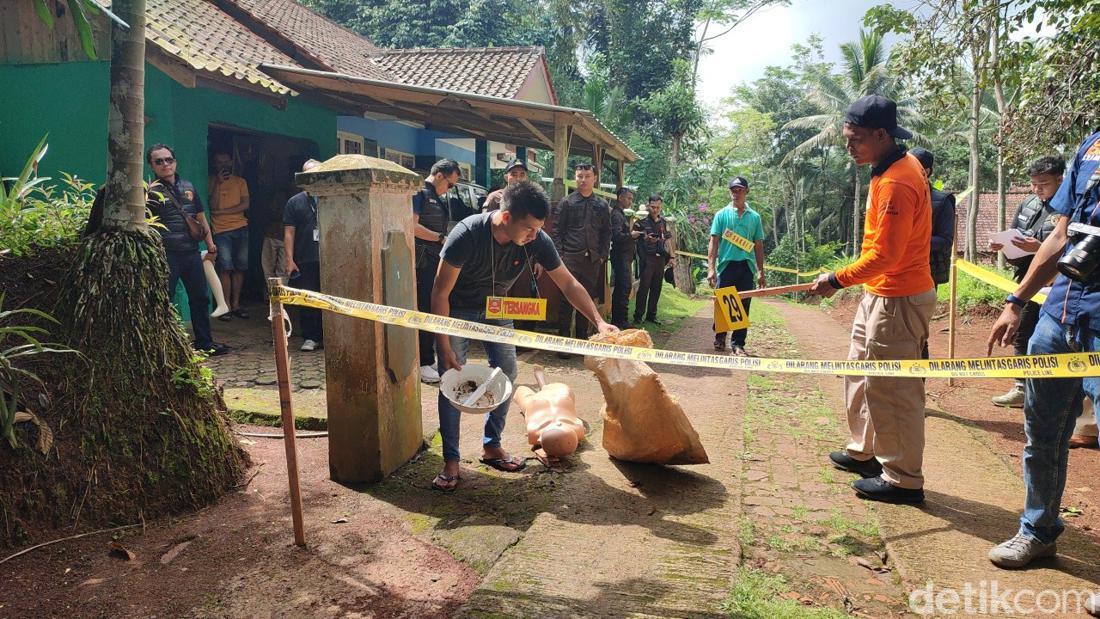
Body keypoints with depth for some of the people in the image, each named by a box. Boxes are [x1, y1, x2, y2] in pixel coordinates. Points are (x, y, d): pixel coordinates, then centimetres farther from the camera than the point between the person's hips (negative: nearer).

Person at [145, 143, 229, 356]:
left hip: (191, 251, 6)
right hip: (166, 253, -6)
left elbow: (200, 217, 19)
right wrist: (146, 198, -29)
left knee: (200, 298, 13)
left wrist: (210, 244, 18)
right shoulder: (152, 191, -4)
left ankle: (204, 342, 25)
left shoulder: (187, 186, 13)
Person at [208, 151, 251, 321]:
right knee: (226, 268, -12)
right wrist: (217, 183, -12)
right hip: (221, 230, -2)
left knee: (239, 268, 2)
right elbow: (212, 206, -5)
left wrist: (222, 212, -7)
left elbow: (245, 205, 1)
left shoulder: (240, 181, 13)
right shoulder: (211, 182, 7)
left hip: (241, 228, 3)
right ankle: (226, 306, -9)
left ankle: (236, 304, 10)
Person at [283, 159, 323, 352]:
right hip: (305, 261, 0)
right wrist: (289, 260, -4)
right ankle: (309, 338, 10)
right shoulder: (295, 202, 8)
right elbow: (289, 233, 4)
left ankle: (326, 336, 12)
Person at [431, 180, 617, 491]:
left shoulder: (537, 240, -24)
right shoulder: (466, 235, -35)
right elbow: (440, 294, -27)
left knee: (506, 374, 2)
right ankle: (451, 461, 1)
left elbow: (569, 283, -12)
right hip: (457, 310, -4)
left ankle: (491, 446, 19)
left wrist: (599, 321, -23)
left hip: (495, 309, 4)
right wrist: (445, 349, -26)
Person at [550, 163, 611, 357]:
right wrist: (559, 255, -8)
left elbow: (606, 232, 13)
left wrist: (603, 255, 4)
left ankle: (582, 338, 18)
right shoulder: (566, 202, 3)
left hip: (593, 260, 3)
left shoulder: (602, 205, 12)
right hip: (570, 258, -3)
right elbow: (556, 231, 0)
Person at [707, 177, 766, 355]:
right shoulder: (722, 215, 6)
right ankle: (720, 337, 22)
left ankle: (738, 344, 7)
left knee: (743, 306, 0)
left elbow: (758, 245, 14)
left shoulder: (754, 217, 12)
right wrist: (711, 268, -7)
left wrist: (761, 272, 9)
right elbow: (714, 242, 2)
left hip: (747, 266, 2)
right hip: (726, 265, -1)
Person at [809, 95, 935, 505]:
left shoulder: (896, 182, -22)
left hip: (898, 301, -11)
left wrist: (837, 280, -16)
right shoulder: (894, 168, 9)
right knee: (859, 376, 20)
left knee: (890, 389, -2)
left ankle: (903, 479, 10)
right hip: (879, 294, 11)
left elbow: (884, 256, -25)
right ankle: (864, 452, 35)